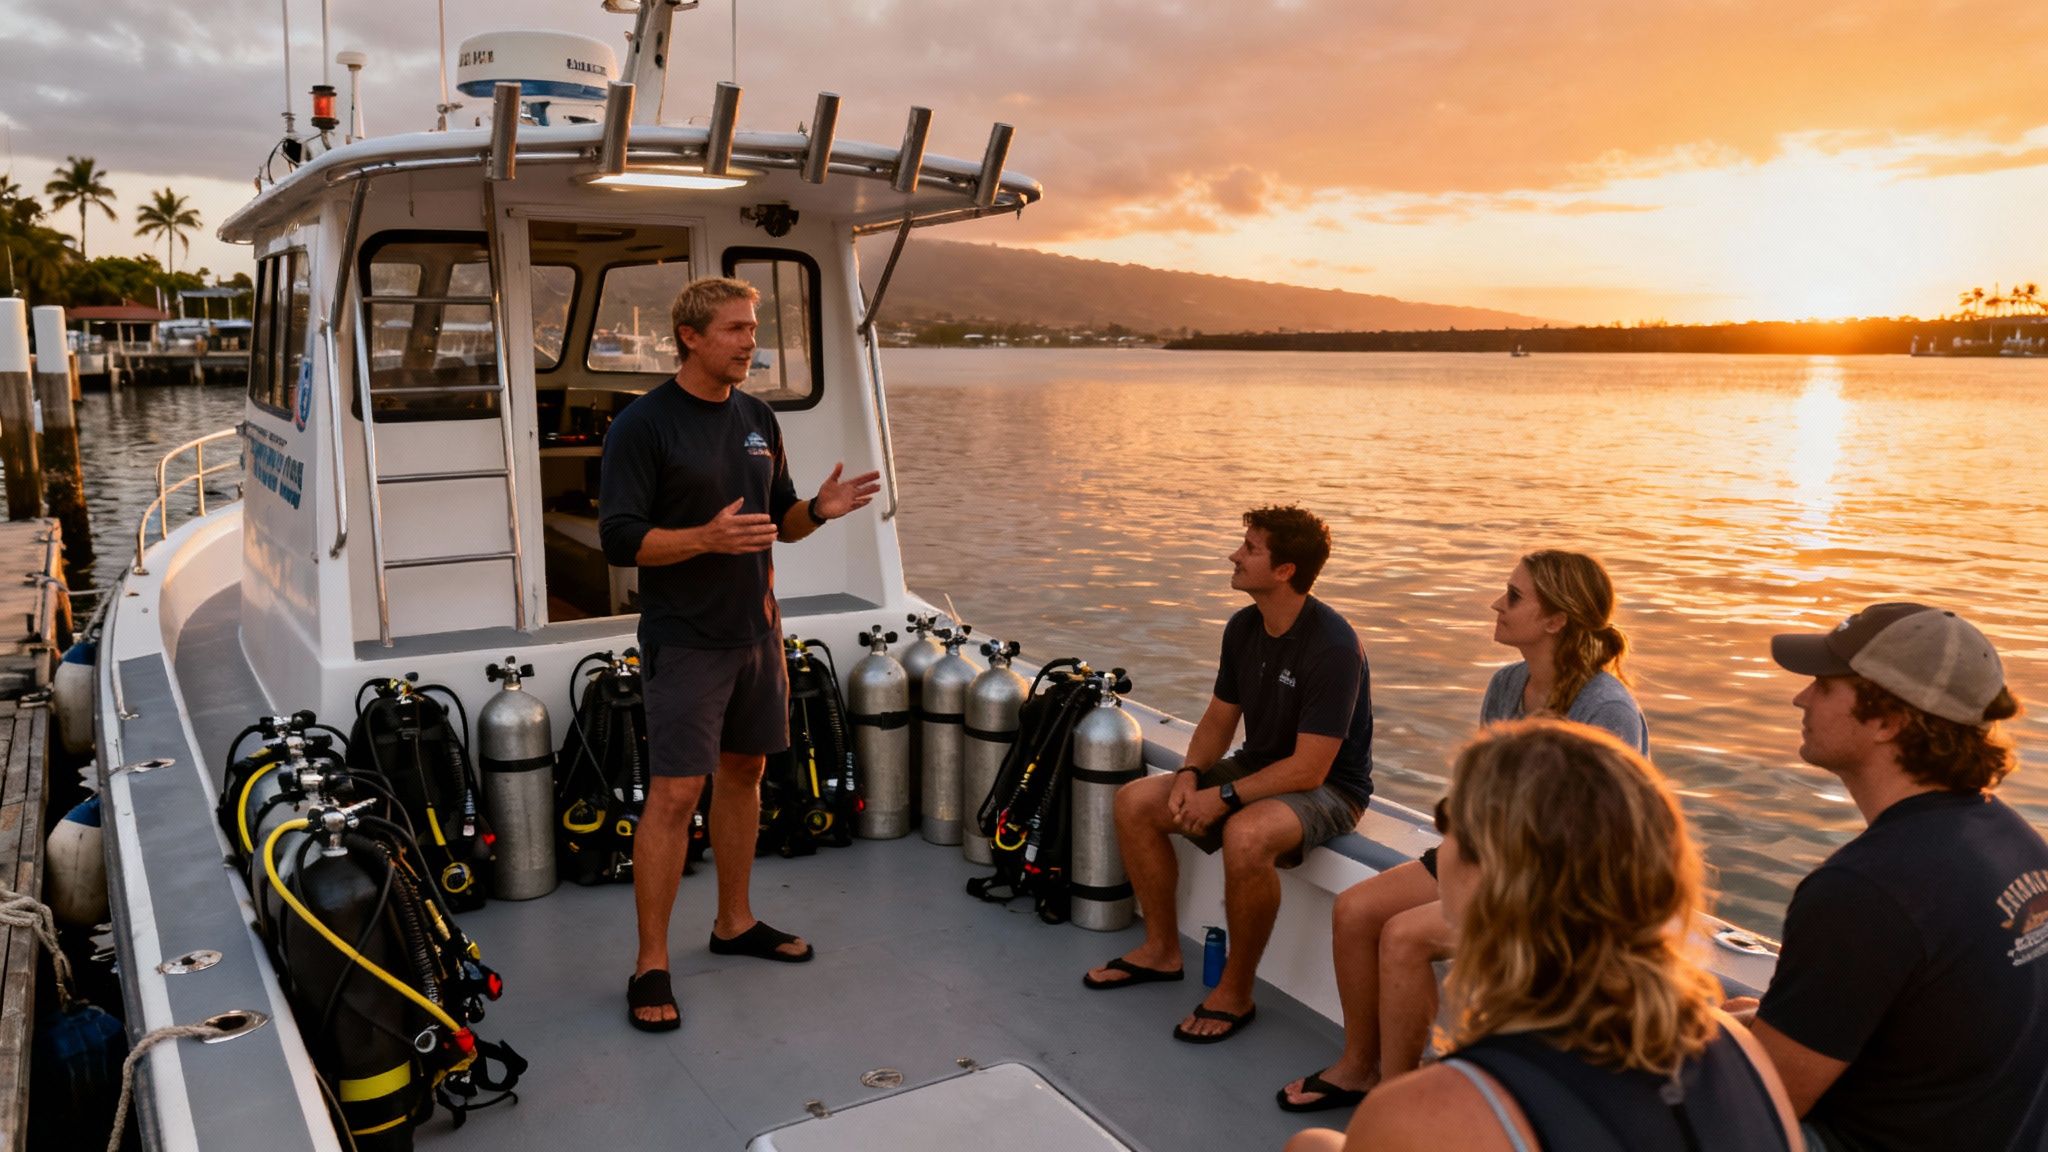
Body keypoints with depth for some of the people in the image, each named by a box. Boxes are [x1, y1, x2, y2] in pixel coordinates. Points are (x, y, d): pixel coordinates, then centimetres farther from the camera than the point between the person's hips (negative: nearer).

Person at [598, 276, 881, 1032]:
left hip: (755, 629, 7)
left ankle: (734, 922, 31)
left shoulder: (757, 419, 10)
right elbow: (619, 539, -14)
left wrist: (819, 509, -4)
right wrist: (706, 538, -29)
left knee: (744, 773, 15)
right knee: (675, 794, -7)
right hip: (686, 638, -7)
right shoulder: (644, 425, -11)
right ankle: (651, 966, 4)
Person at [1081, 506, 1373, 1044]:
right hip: (1257, 766, 8)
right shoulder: (1244, 627, -1)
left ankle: (1235, 993, -17)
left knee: (1245, 835, -38)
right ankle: (1161, 950, 12)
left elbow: (1309, 769, -27)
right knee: (1135, 801, -3)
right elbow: (1219, 718, 9)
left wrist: (1223, 796, -26)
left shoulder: (1332, 646, -26)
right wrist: (1190, 773, -10)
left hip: (1329, 788, -8)